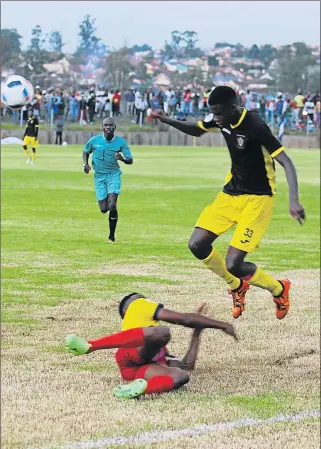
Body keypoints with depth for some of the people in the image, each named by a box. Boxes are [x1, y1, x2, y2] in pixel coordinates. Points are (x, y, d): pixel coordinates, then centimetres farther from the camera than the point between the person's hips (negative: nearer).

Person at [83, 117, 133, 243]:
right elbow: (85, 152, 15)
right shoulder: (94, 140, -4)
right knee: (103, 209, -5)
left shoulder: (121, 142, -6)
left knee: (112, 206, -18)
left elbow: (130, 160, -5)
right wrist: (86, 164, -4)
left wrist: (122, 159, -28)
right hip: (99, 177, 1)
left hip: (114, 175, -1)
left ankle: (112, 236, -2)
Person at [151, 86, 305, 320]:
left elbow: (287, 163, -25)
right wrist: (167, 120, 3)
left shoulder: (255, 126, -25)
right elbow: (196, 130, 20)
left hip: (258, 197, -7)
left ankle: (279, 289, 17)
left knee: (233, 265, -13)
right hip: (231, 192, 7)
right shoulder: (221, 119, -3)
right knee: (197, 245, -5)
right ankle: (238, 287, 20)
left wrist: (294, 200, -38)